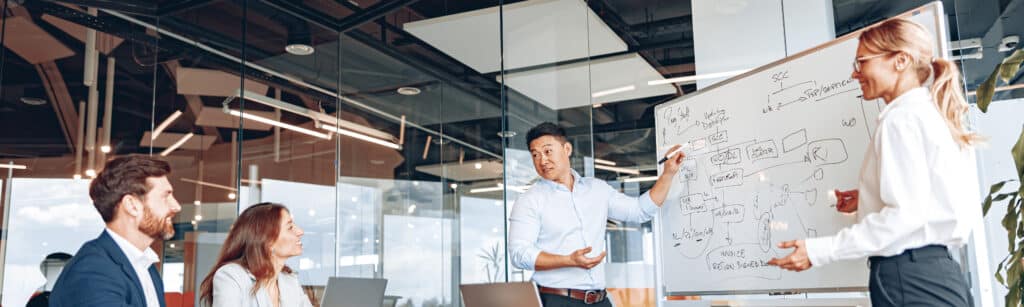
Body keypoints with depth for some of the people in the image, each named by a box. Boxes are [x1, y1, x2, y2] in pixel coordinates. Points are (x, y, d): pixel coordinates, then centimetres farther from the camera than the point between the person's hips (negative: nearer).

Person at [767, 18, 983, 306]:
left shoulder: (902, 117, -12)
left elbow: (906, 214, -21)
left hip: (910, 279, -10)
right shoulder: (932, 114, 18)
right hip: (936, 271, 10)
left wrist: (819, 251, -20)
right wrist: (869, 198, 18)